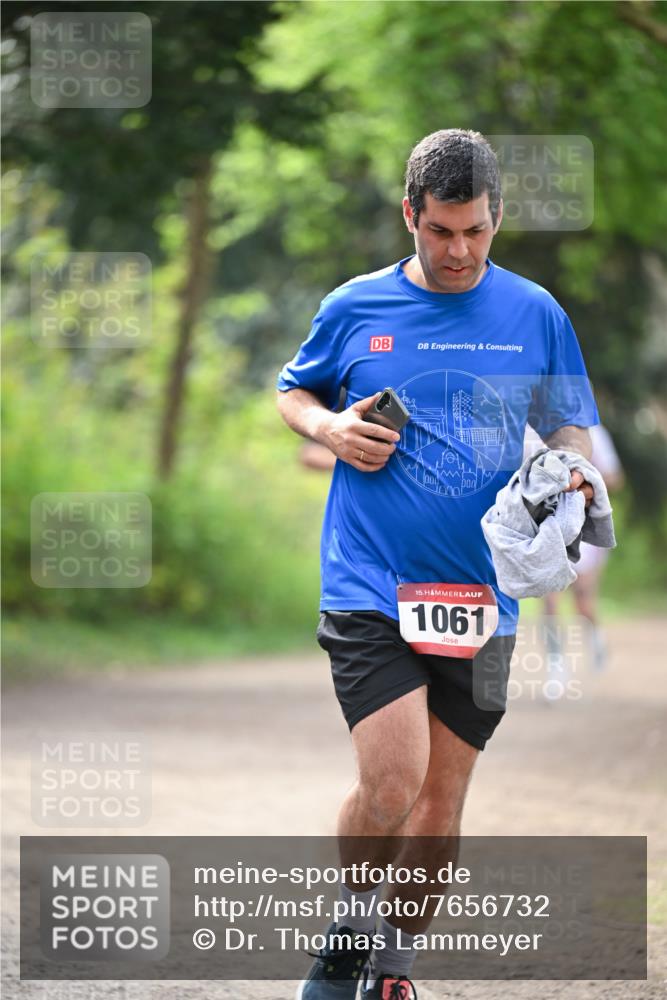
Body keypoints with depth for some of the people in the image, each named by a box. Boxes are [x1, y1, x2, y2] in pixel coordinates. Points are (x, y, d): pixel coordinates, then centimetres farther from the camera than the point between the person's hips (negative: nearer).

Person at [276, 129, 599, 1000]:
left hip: (482, 592, 2)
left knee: (443, 795, 7)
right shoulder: (354, 309, 3)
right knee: (392, 780, -17)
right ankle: (351, 929, 8)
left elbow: (570, 425, 15)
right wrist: (330, 428, -3)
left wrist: (571, 472, -8)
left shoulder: (536, 314, 6)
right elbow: (292, 391, 19)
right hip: (369, 588, -2)